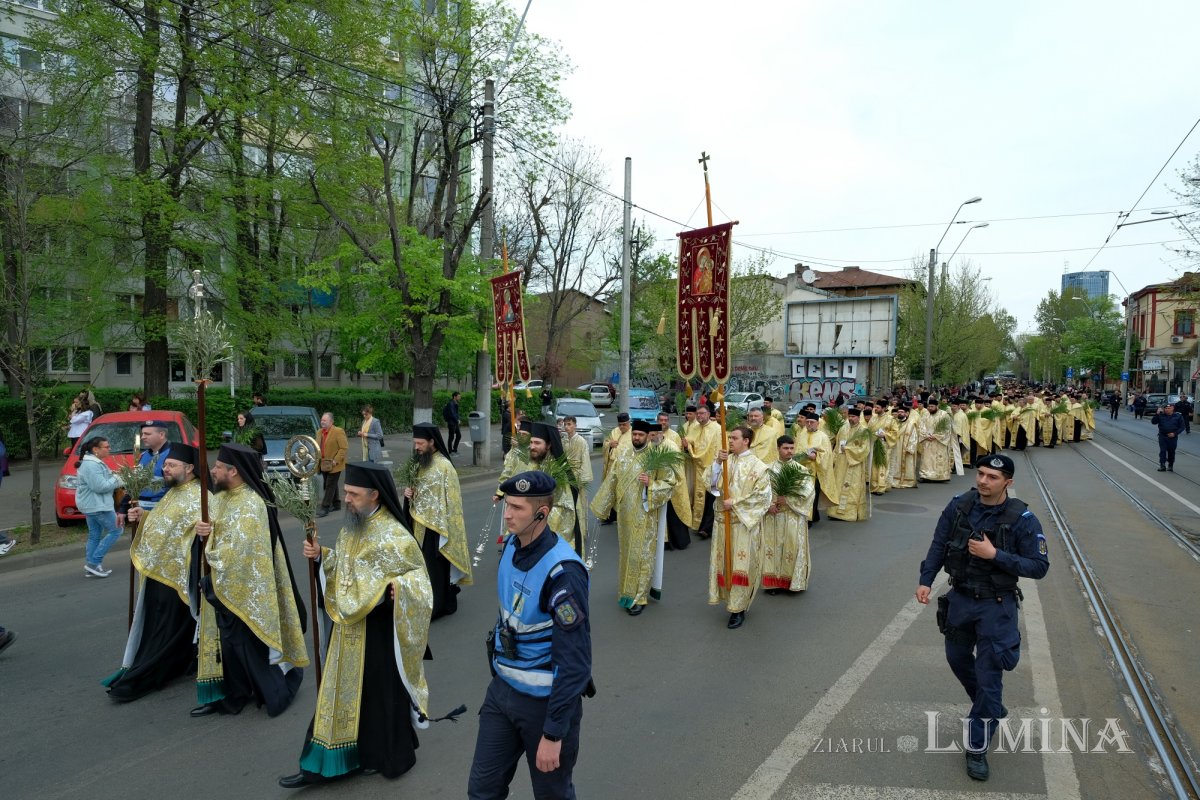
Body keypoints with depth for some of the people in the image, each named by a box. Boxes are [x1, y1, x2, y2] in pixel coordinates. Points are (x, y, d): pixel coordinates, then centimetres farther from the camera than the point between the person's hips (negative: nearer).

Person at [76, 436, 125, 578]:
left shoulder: (95, 462, 15)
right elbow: (100, 486, -24)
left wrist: (114, 479, 5)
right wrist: (117, 480, -13)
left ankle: (91, 568, 16)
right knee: (115, 530, -4)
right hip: (96, 506, -11)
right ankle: (93, 563, -4)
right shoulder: (91, 465, -19)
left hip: (93, 505, 11)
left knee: (94, 535, 12)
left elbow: (103, 481, 22)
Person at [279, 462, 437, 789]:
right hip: (347, 627, 8)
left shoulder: (393, 536, -21)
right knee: (341, 692, 16)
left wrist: (397, 587, -40)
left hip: (377, 631, -7)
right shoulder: (350, 528, 4)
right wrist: (321, 555, 1)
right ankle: (323, 763, 27)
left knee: (380, 693, 8)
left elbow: (419, 578, -20)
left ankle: (389, 757, 30)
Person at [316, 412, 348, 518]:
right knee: (331, 486, 16)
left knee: (330, 486, -5)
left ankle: (325, 508, -3)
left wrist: (336, 460, -20)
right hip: (324, 465, 7)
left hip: (334, 466, -7)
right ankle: (336, 505, 27)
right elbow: (317, 447, 20)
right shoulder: (320, 432, 10)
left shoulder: (338, 432, -13)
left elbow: (344, 448, -16)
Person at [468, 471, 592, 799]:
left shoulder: (562, 572, -27)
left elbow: (574, 660, -24)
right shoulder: (511, 544, -4)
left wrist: (554, 732, -20)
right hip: (502, 689, 6)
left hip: (546, 700, -6)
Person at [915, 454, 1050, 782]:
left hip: (996, 605, -4)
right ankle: (991, 709, 49)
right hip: (960, 598, 5)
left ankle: (977, 747, 16)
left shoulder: (1022, 519, -18)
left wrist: (994, 554, -26)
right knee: (957, 658, 22)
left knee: (988, 675, 1)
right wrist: (925, 579, -12)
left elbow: (1039, 566, -17)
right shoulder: (959, 506, -8)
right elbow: (938, 545, -1)